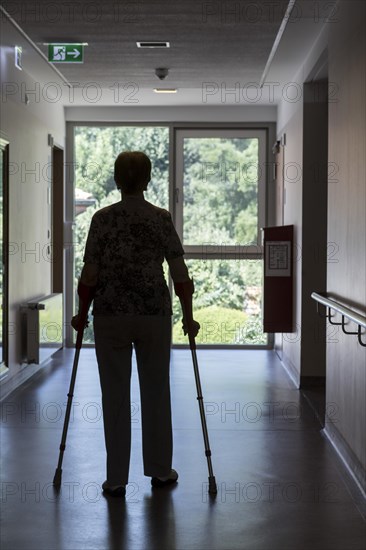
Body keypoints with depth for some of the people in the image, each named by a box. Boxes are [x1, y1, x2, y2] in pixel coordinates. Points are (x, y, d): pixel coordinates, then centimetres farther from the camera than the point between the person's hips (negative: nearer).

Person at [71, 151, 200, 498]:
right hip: (154, 313, 1)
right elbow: (180, 273, -4)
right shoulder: (161, 218, -3)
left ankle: (116, 479, 10)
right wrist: (188, 316, 5)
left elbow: (89, 275, -4)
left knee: (115, 396, 6)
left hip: (110, 314, -1)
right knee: (156, 392, 13)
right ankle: (159, 471, 23)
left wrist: (81, 314, 9)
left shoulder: (102, 218, -5)